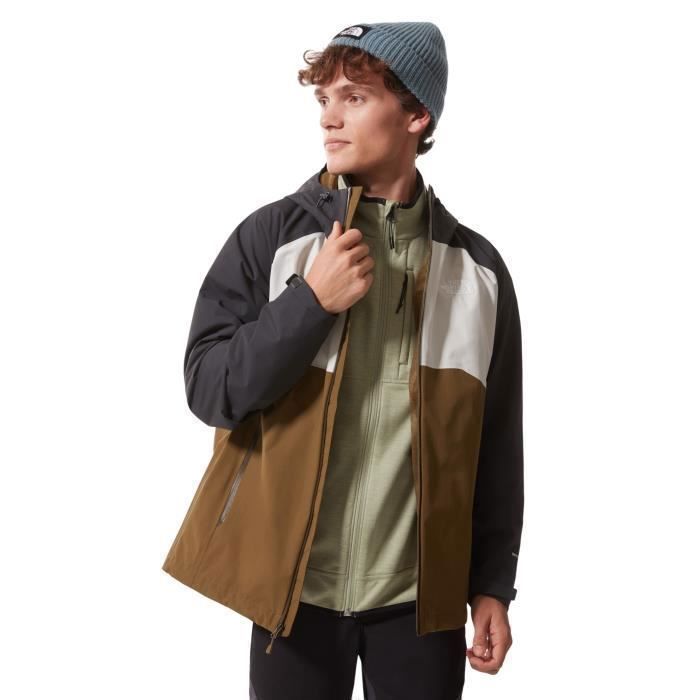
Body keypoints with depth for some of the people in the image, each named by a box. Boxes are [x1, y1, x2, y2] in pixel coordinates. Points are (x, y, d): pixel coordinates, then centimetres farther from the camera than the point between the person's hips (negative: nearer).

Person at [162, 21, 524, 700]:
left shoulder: (475, 266, 0)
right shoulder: (271, 237, -4)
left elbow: (496, 445, 5)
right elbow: (208, 390, -8)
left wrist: (493, 585, 4)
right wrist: (312, 300, -17)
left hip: (423, 594, 1)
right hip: (296, 584, -1)